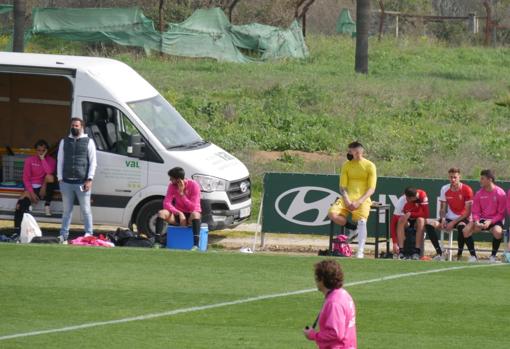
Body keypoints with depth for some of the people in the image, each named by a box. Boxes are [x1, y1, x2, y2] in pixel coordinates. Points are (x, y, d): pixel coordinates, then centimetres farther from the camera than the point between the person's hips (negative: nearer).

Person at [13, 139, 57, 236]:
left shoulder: (51, 161, 0)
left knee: (50, 177, -32)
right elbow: (26, 178, -2)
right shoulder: (29, 160, 2)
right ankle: (16, 232, -29)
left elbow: (49, 172, -22)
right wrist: (31, 193, -14)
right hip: (32, 188, 0)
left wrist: (42, 159, -16)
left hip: (44, 189, 0)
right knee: (20, 204, -28)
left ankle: (47, 205, -20)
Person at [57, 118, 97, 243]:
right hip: (67, 183, 3)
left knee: (86, 210, 1)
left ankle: (88, 234, 5)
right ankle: (63, 235, 12)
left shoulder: (88, 142, 4)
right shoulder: (64, 142, 13)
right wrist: (60, 179, 4)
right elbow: (60, 161, 13)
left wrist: (89, 179, -7)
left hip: (82, 183, -3)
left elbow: (93, 162, 1)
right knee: (67, 210, 9)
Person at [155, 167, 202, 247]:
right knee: (161, 213, -22)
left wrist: (182, 194, -25)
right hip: (178, 215, 4)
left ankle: (195, 244, -50)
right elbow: (166, 203, -12)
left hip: (190, 215, -4)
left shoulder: (193, 185, -15)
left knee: (195, 214, -39)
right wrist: (179, 213, -27)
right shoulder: (172, 186, -3)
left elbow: (193, 207, -20)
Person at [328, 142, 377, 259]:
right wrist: (347, 201, -12)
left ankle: (360, 252, -34)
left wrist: (359, 202, -17)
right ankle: (353, 227, -1)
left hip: (363, 199, -3)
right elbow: (342, 187, 6)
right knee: (332, 213, -23)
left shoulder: (370, 166, 1)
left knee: (362, 220, -29)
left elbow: (371, 189, -4)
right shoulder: (346, 165, 11)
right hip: (347, 198, 3)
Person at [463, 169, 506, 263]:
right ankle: (473, 255, -9)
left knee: (498, 231, -37)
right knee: (466, 230, -21)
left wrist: (490, 221, -21)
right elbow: (475, 211, 5)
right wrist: (476, 221, -16)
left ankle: (493, 256, -15)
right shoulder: (479, 194, 4)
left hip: (495, 220, -4)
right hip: (481, 220, 4)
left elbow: (501, 214, -8)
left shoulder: (500, 193, -9)